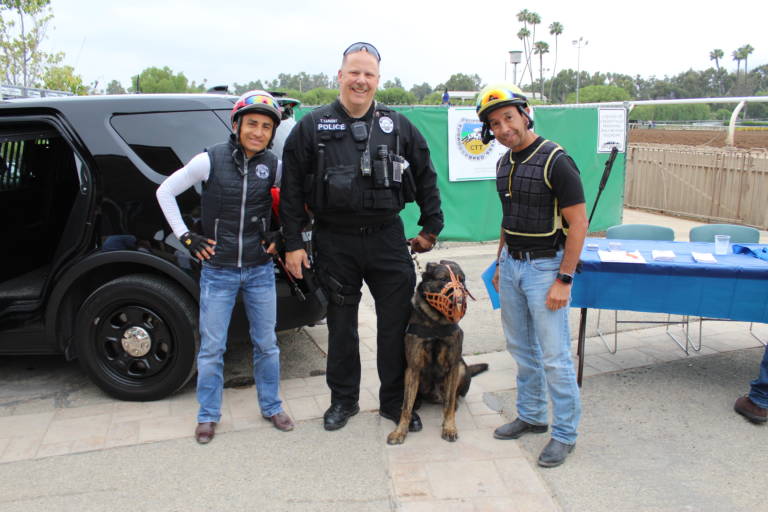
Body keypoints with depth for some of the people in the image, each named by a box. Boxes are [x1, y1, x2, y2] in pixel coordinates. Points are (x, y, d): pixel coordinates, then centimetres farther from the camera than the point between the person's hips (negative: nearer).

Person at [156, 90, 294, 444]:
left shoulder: (274, 166, -1)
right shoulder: (210, 160, -8)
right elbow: (165, 192, 1)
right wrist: (185, 236, -3)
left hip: (260, 271, 2)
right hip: (217, 271, -2)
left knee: (266, 345, 12)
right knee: (211, 348, 7)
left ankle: (271, 407, 29)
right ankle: (208, 415, 24)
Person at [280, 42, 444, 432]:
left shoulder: (398, 126, 7)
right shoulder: (312, 127, 1)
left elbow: (425, 178, 15)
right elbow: (292, 188, 0)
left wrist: (431, 227, 11)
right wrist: (293, 243, -3)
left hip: (387, 238, 1)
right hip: (335, 242, -1)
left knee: (397, 322, 5)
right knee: (341, 323, 11)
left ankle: (394, 401, 23)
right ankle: (343, 399, 29)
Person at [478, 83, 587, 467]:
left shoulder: (555, 161, -16)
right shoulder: (504, 164, 8)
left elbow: (578, 224, -16)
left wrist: (564, 280, -18)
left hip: (545, 266, -7)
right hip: (511, 264, 8)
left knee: (554, 356, 0)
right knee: (521, 348, 16)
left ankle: (565, 433, 15)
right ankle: (531, 416, 32)